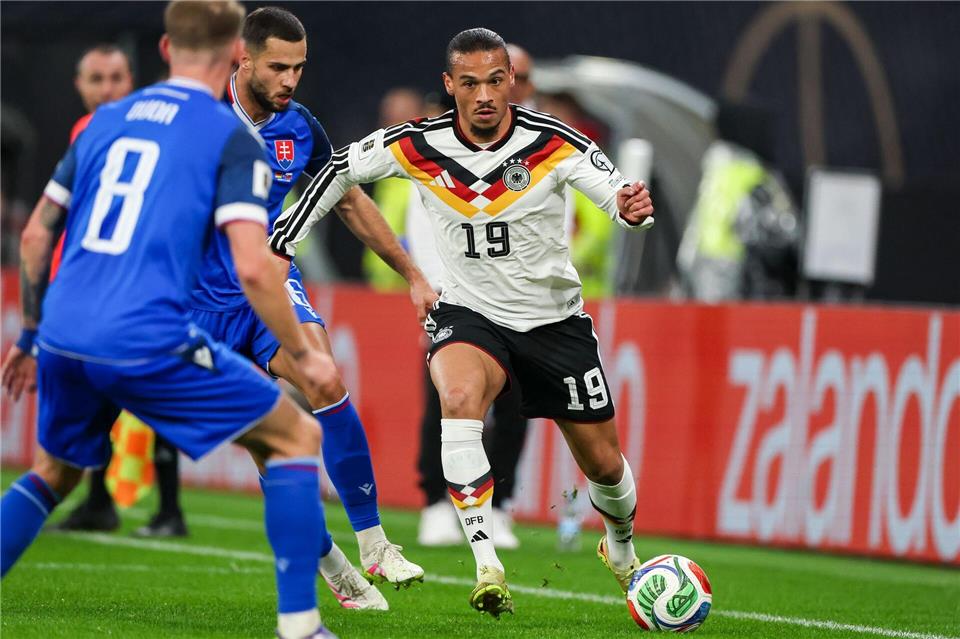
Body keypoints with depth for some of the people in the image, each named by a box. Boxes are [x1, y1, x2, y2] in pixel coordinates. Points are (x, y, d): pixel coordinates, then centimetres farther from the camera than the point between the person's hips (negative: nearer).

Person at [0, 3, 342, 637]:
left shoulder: (105, 121, 17)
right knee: (296, 437, 8)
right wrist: (304, 356, 0)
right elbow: (253, 268, -12)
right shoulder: (232, 139, -1)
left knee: (54, 473, 29)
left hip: (64, 336, 6)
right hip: (147, 341, -6)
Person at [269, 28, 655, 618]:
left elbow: (619, 193, -26)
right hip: (469, 315, -1)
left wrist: (632, 207, -51)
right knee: (459, 397, -36)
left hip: (554, 320, 1)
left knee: (604, 464, 8)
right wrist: (281, 245, 0)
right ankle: (487, 563, -36)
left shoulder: (554, 143, -18)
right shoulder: (418, 147, -14)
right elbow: (342, 169, 1)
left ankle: (622, 547, 45)